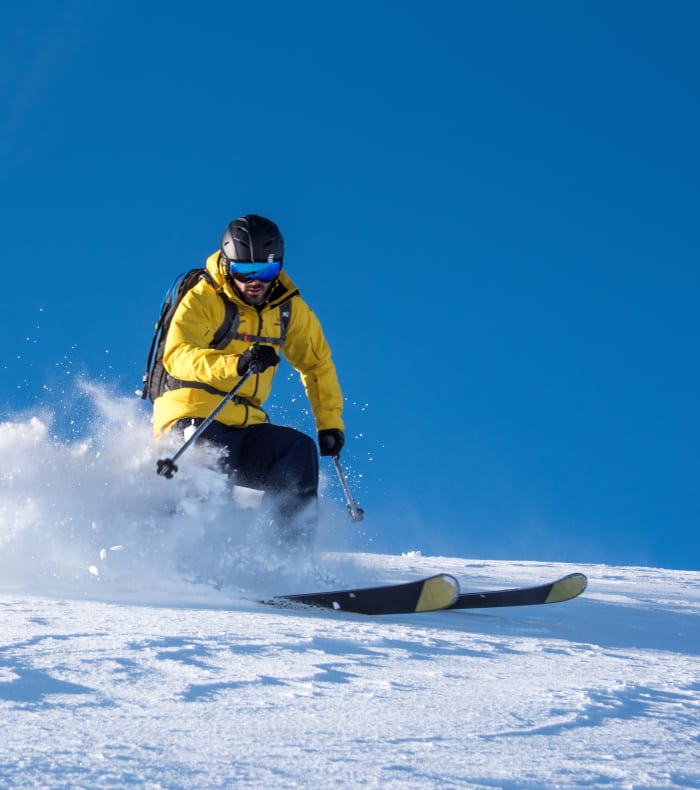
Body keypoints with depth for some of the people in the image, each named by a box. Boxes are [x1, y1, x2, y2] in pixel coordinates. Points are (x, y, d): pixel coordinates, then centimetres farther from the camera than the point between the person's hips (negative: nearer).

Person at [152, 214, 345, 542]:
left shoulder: (288, 307, 10)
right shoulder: (202, 300, -8)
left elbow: (317, 363, 23)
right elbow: (177, 356, -24)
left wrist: (329, 421, 13)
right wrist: (236, 364, -40)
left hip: (244, 426, 5)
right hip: (193, 419, -5)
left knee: (299, 450, -19)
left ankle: (293, 547, -17)